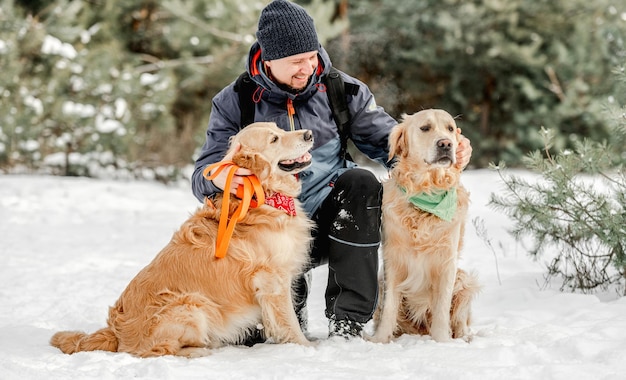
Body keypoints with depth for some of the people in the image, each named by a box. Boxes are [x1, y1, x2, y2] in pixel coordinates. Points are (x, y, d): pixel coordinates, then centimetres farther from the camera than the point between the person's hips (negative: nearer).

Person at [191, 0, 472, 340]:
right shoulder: (233, 103, -2)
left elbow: (387, 140, 4)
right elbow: (203, 177, -5)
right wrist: (219, 178, -32)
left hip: (335, 223, 2)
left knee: (360, 182, -31)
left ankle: (348, 320, -25)